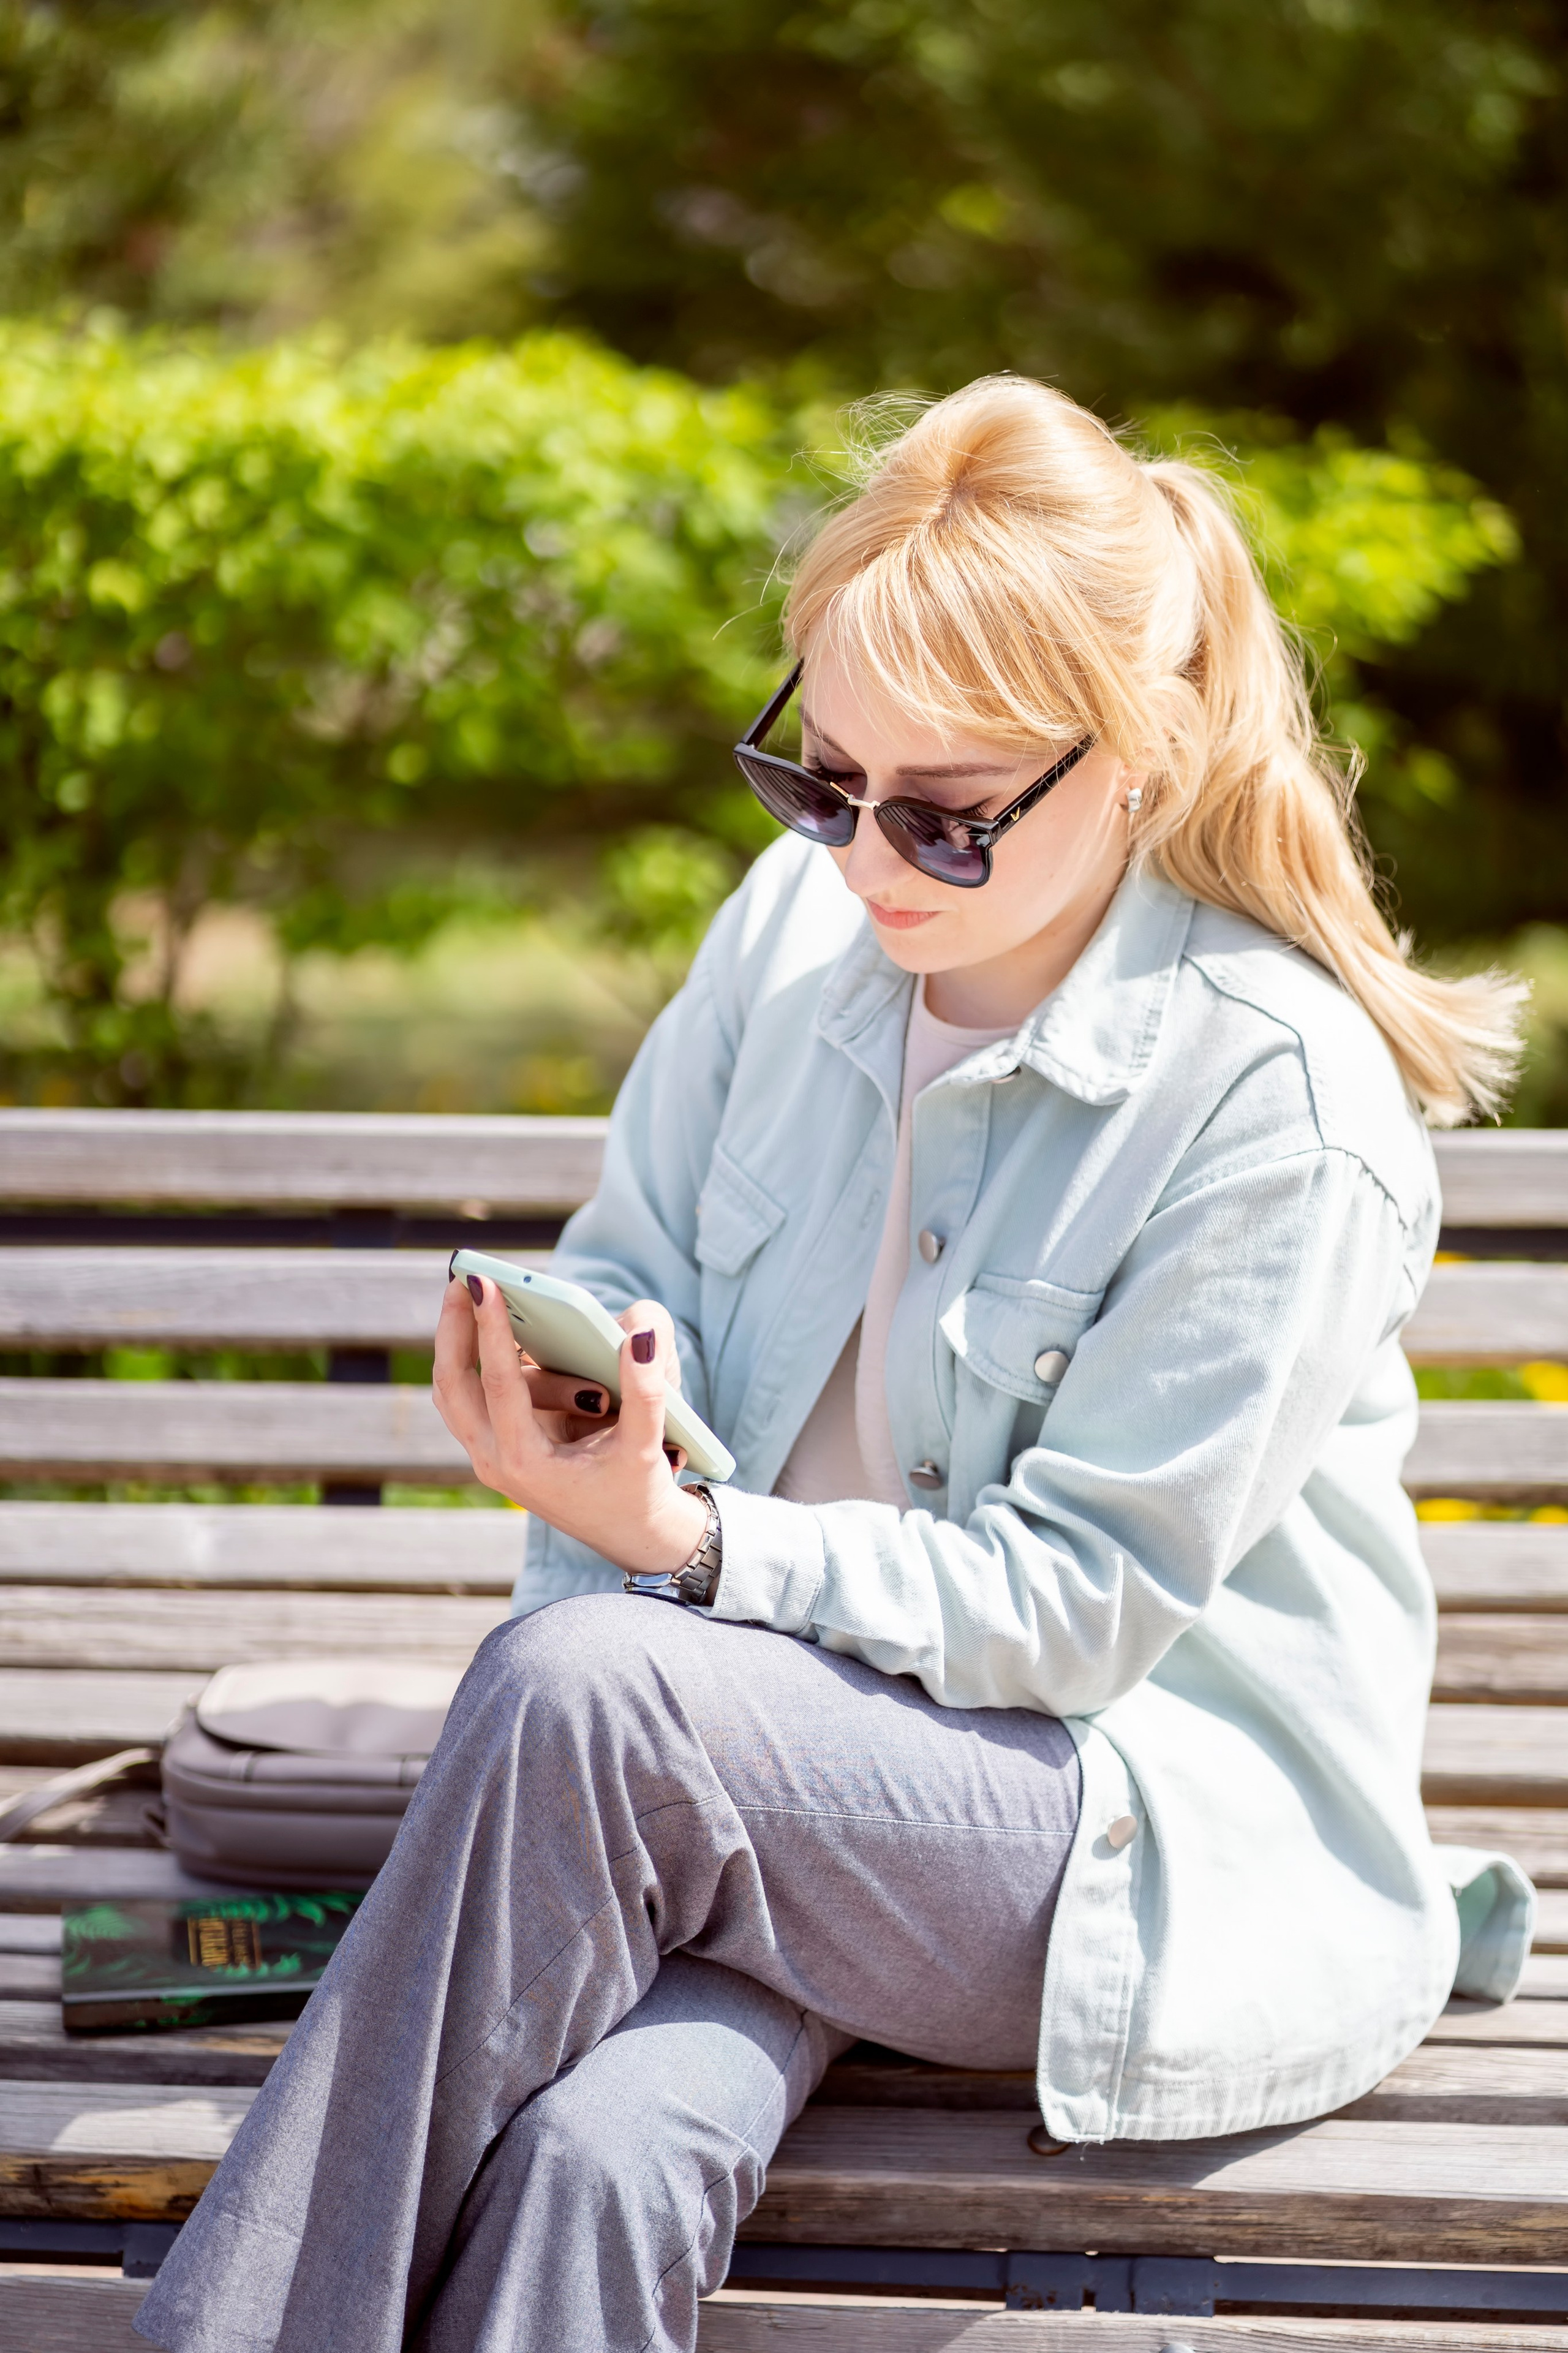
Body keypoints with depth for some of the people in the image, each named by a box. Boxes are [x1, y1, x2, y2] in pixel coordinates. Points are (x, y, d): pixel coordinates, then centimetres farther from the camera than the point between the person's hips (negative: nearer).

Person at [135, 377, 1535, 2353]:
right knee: (605, 2149, -31)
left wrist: (683, 1545, -26)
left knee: (576, 1685, -31)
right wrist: (571, 1371, -11)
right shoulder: (801, 916, 2)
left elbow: (1076, 1602, -15)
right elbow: (631, 1273, 12)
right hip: (821, 1758, 4)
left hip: (1176, 1840, -4)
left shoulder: (1283, 1102, -16)